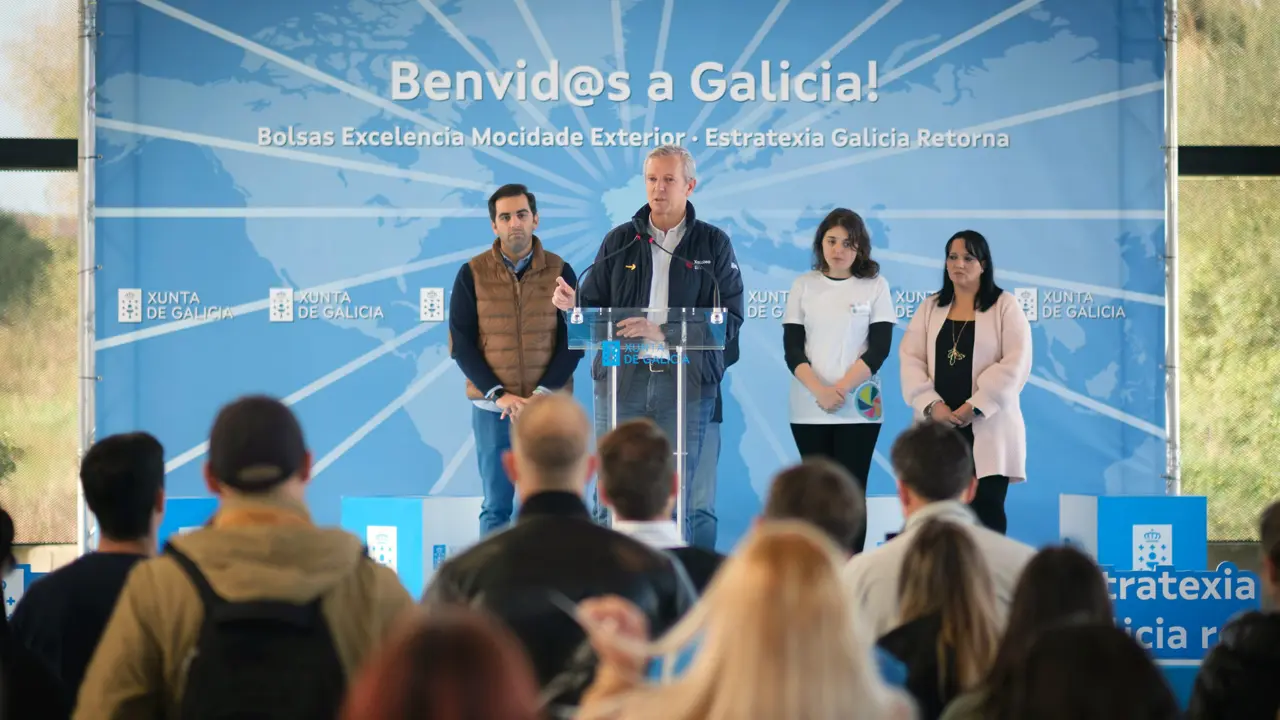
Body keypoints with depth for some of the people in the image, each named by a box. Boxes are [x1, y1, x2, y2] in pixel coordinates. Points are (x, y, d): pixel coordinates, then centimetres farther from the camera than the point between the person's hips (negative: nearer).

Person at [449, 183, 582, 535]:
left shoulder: (560, 272, 3)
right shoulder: (472, 274, 2)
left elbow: (573, 341, 2)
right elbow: (461, 343, 1)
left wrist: (543, 393, -11)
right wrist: (498, 394, -10)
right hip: (492, 408, 0)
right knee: (495, 506, 2)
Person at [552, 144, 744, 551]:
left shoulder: (713, 244, 6)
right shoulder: (620, 242, 13)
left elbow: (729, 320, -3)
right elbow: (595, 310, 11)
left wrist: (663, 332, -14)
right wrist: (574, 304, -13)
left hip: (687, 383, -2)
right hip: (622, 378, 2)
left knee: (687, 501, -2)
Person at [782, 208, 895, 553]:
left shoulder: (875, 285, 3)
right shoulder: (804, 285, 7)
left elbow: (879, 347, -3)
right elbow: (792, 348, 1)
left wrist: (841, 388, -14)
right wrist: (819, 391, -14)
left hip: (857, 407, -1)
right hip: (810, 407, 2)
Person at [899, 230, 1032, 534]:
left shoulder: (1005, 306, 3)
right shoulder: (930, 307, 14)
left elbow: (1016, 363, -7)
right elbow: (910, 359, 6)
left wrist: (974, 407, -14)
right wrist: (931, 405, -11)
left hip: (987, 427, -3)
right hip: (938, 426, 3)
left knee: (986, 509, -3)